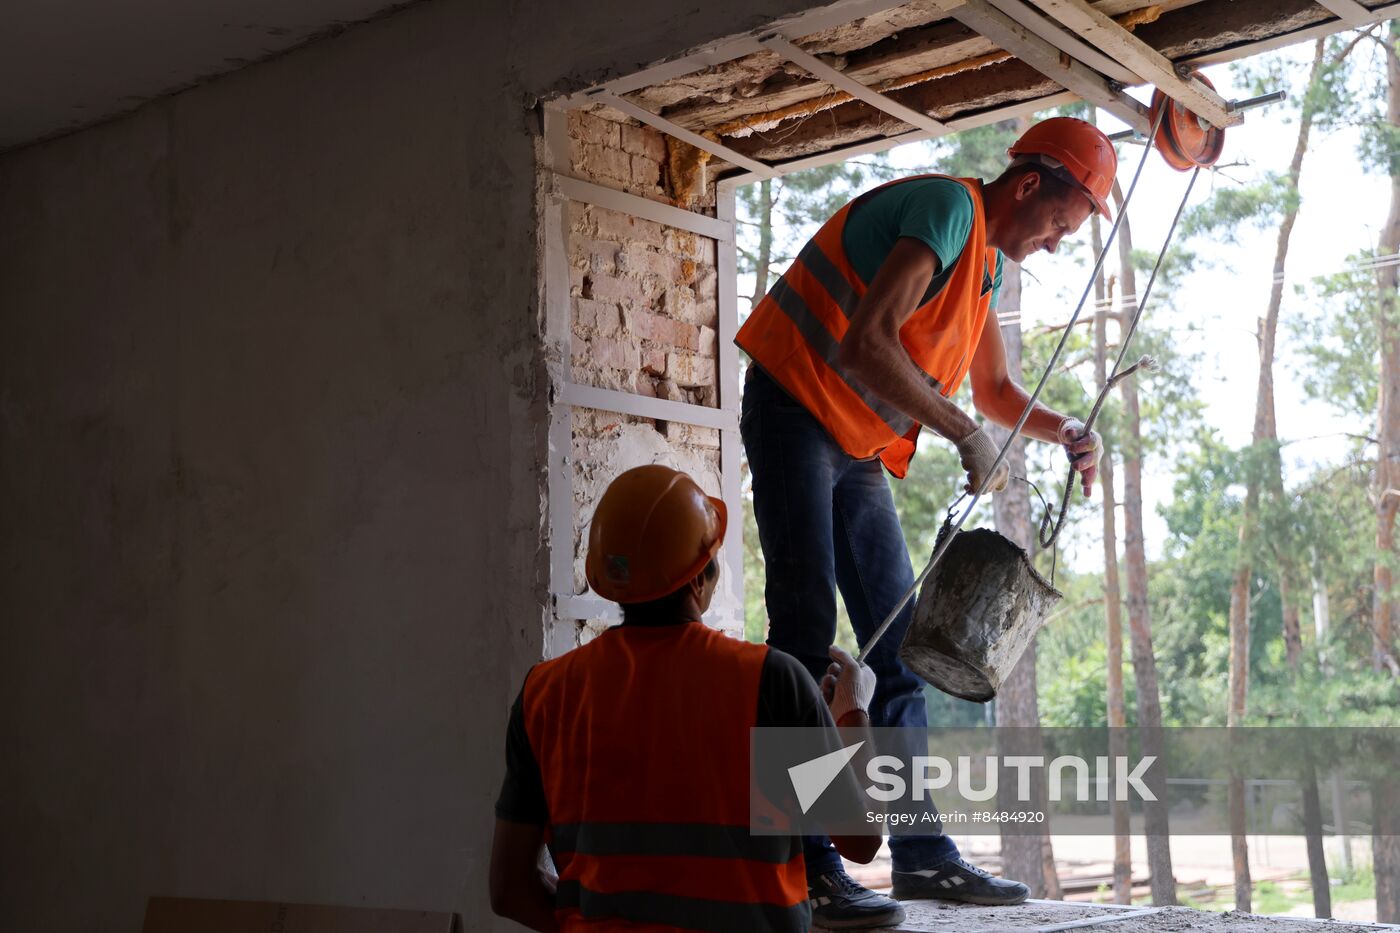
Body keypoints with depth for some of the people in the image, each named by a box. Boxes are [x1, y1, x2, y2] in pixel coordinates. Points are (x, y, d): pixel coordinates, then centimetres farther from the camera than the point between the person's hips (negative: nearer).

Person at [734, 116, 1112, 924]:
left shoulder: (990, 259, 13)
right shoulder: (945, 207, -17)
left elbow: (995, 387, 24)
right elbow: (864, 345, -29)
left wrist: (1061, 430, 4)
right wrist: (967, 437, -23)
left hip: (860, 447, 10)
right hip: (796, 411, -10)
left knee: (900, 640, 7)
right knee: (807, 627, -14)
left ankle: (921, 852, 11)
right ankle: (806, 868, -14)